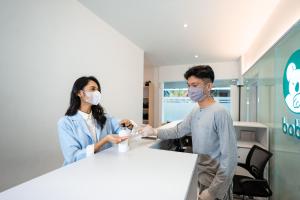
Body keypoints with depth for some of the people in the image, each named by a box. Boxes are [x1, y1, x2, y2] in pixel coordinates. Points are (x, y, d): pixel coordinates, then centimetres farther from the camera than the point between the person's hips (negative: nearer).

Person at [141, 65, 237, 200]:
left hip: (216, 182, -7)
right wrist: (155, 132, -6)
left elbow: (229, 158, -25)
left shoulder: (220, 113, -25)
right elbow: (179, 131, 7)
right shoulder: (195, 111, 0)